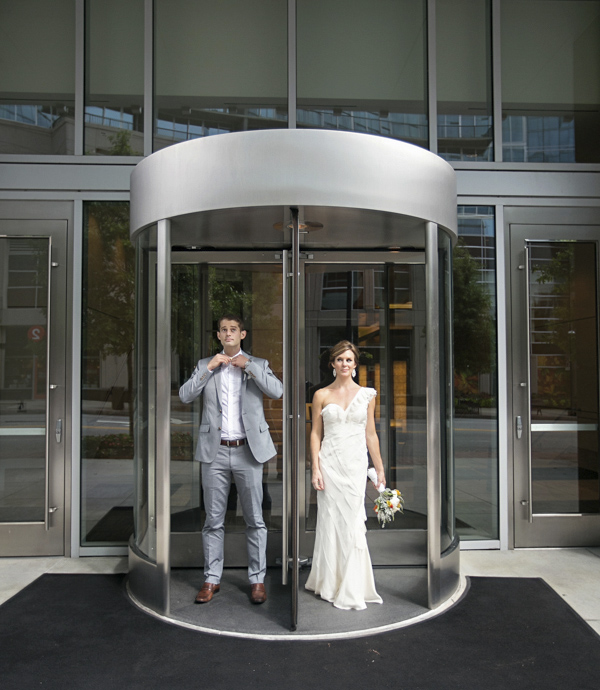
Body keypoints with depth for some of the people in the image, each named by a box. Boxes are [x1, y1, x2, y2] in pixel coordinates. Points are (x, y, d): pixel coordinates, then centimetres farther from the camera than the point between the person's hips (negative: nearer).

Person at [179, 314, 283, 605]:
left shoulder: (258, 364, 6)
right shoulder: (205, 365, 10)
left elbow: (277, 391, -10)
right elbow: (185, 395, -2)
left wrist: (248, 365, -12)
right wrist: (209, 368, -9)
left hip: (248, 450, -1)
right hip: (215, 451, 1)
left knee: (254, 518, 5)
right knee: (214, 519, 8)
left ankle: (257, 579, 17)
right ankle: (211, 580, 19)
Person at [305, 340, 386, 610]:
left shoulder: (366, 394, 6)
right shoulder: (321, 395, 3)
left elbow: (371, 434, 10)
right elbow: (316, 433, 3)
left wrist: (380, 468, 9)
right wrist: (316, 468, -4)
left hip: (356, 465, 1)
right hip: (330, 464, -1)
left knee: (352, 522, 2)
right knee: (331, 521, 4)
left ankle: (351, 589, 17)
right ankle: (330, 584, 20)